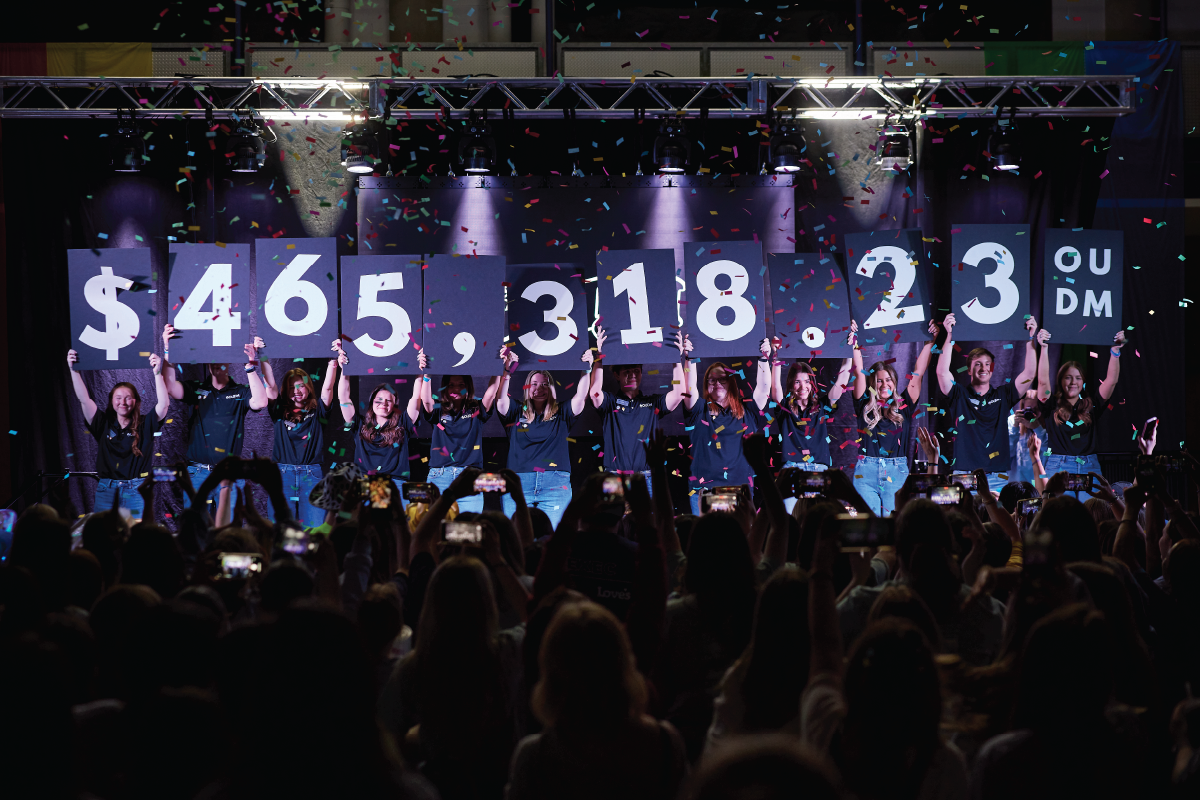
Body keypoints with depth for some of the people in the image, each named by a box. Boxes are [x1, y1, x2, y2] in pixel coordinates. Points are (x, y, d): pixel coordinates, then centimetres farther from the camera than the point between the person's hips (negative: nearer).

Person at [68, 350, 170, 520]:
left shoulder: (145, 424, 4)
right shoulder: (104, 424, 8)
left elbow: (163, 403, -9)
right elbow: (84, 399, 1)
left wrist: (157, 373, -19)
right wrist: (73, 370, -8)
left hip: (136, 491, -2)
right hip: (106, 492, 2)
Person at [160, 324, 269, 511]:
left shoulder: (240, 392, 7)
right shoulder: (196, 389, 11)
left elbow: (260, 402, -12)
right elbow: (170, 387, -5)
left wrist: (250, 366, -17)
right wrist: (167, 350, -13)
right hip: (197, 473, 1)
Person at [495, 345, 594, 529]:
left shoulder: (561, 414, 15)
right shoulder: (517, 414, 14)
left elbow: (580, 396, 2)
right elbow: (501, 398, -2)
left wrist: (587, 371, -13)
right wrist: (507, 372, -18)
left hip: (555, 485, 0)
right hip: (518, 483, 1)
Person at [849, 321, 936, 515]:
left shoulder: (904, 406, 11)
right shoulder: (865, 405, 9)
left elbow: (917, 373, 10)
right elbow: (859, 373, 5)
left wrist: (930, 342, 8)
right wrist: (854, 342, 0)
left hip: (897, 472, 0)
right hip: (866, 471, 0)